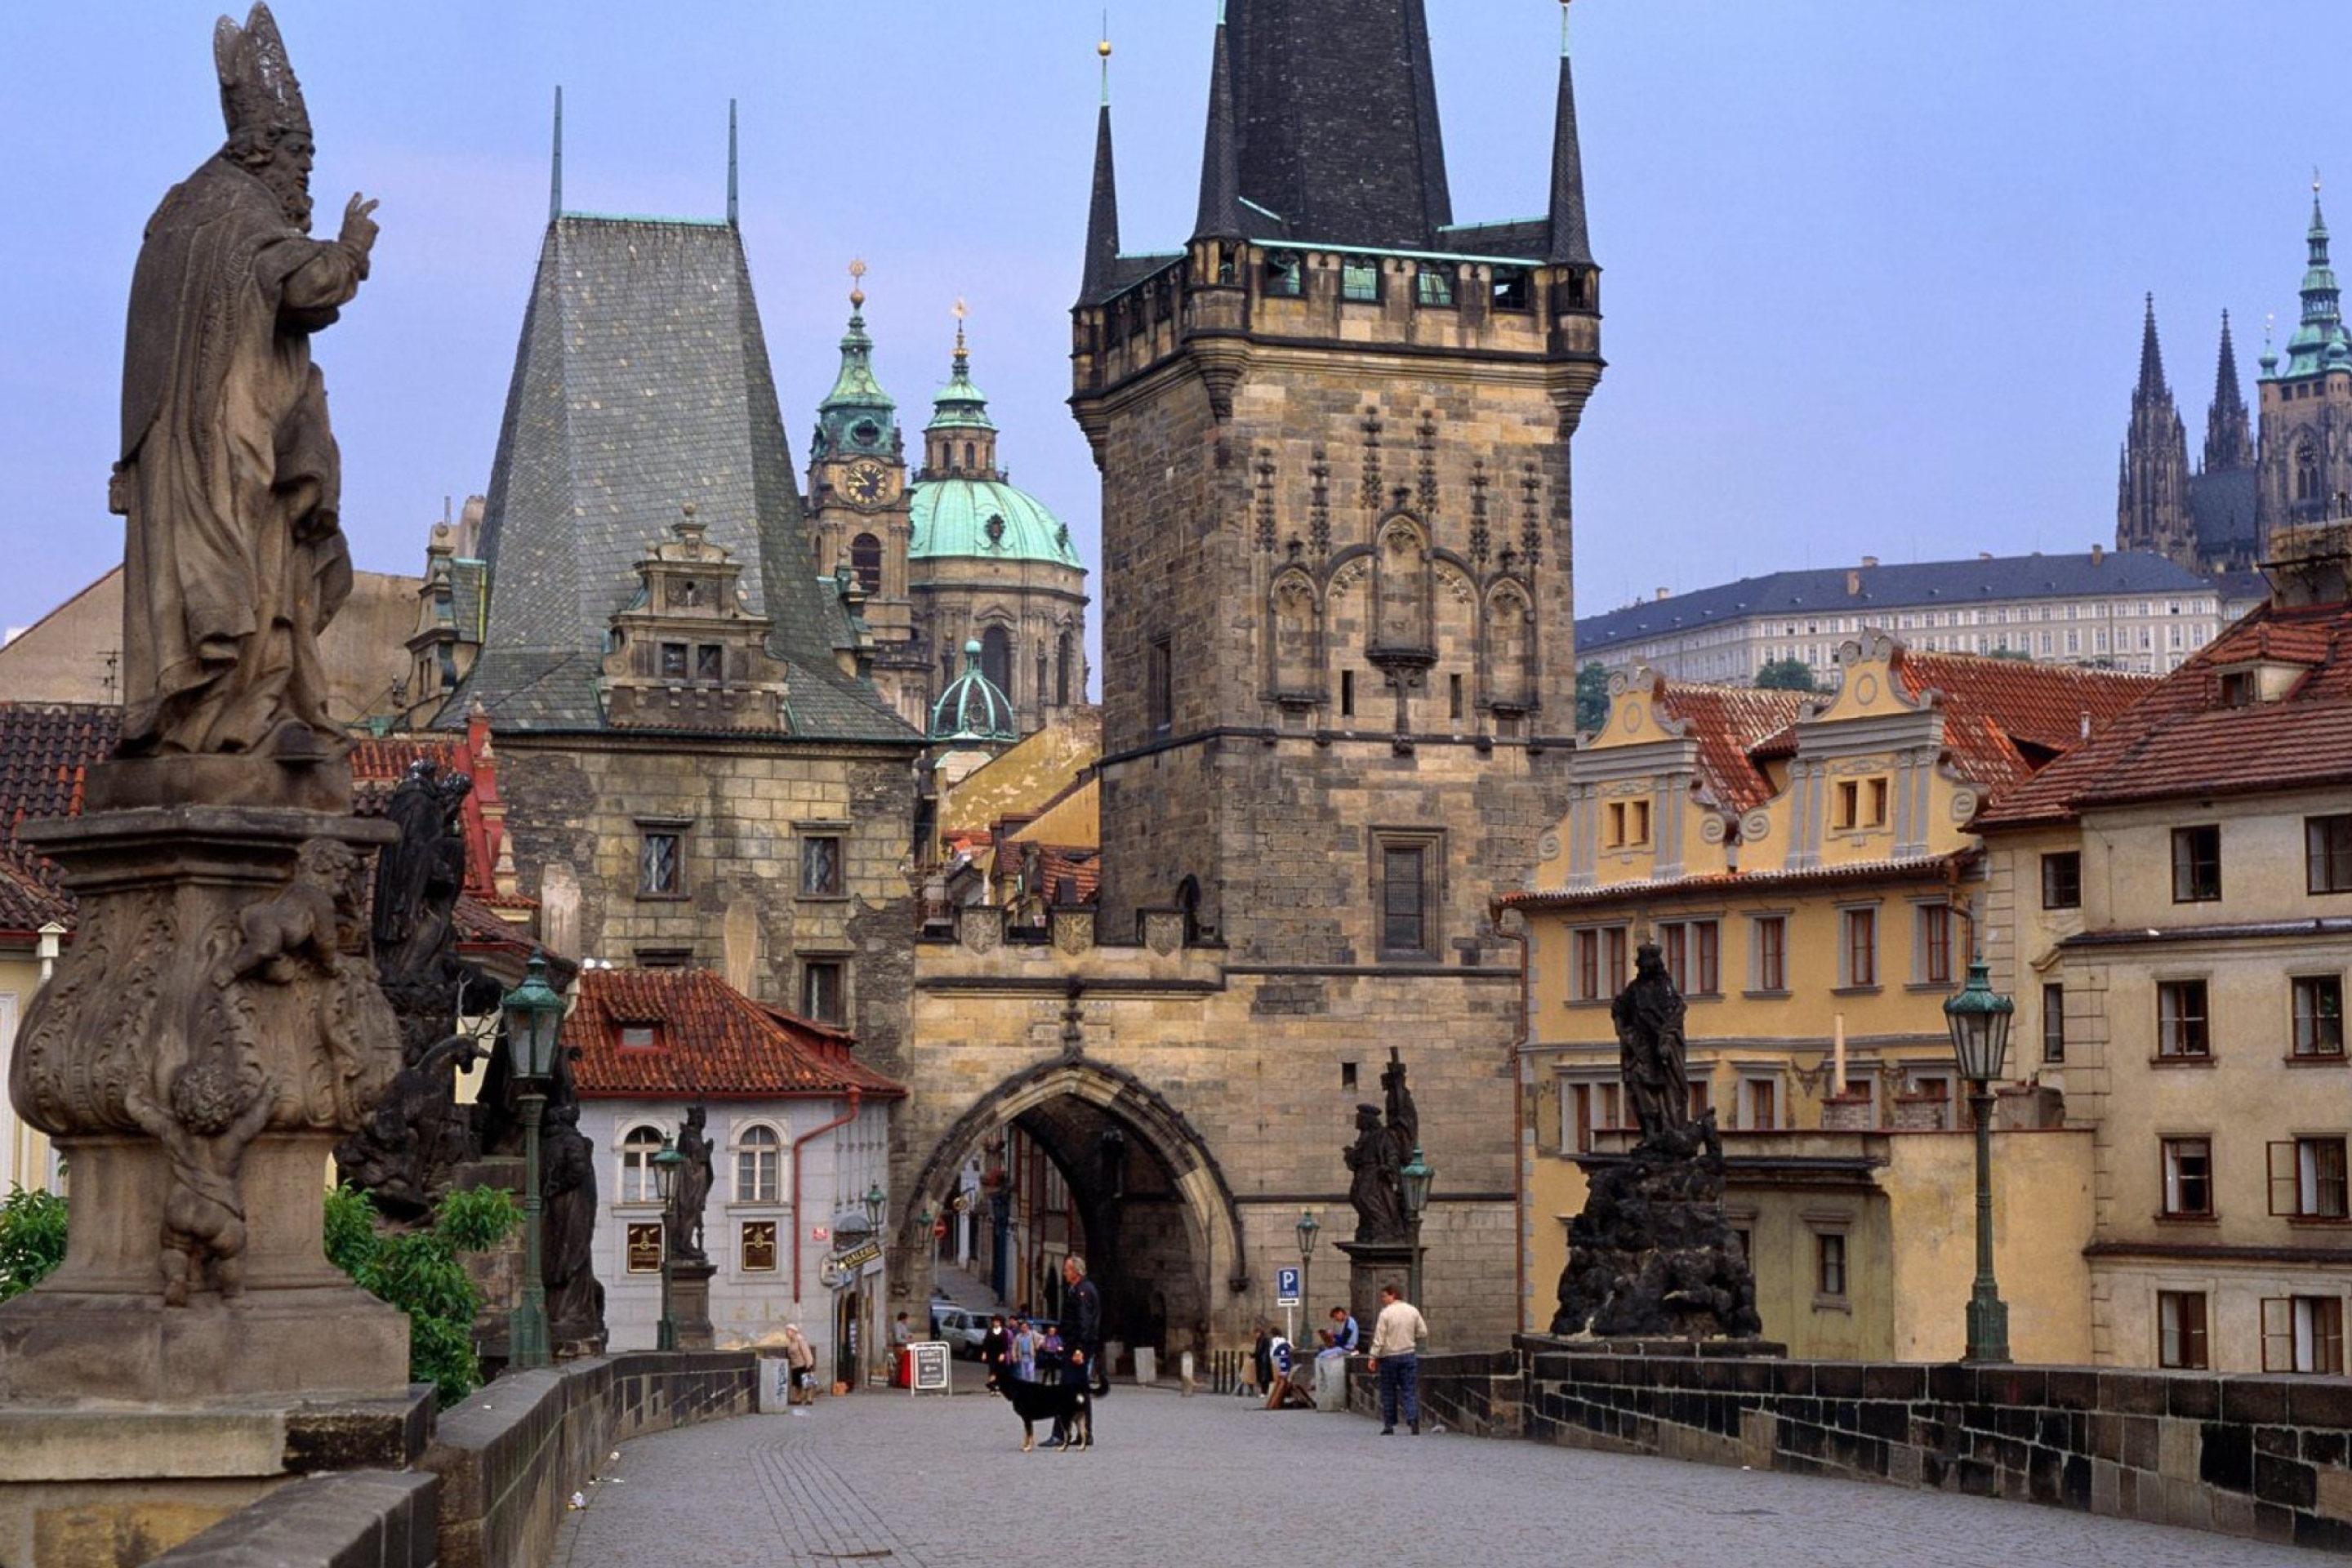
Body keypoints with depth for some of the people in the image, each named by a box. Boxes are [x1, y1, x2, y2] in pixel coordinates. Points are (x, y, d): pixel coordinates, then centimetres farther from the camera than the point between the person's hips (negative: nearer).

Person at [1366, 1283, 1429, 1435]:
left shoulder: (1386, 1313, -10)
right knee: (1409, 1390, 3)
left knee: (1388, 1392, 8)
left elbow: (1379, 1338, -11)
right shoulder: (1413, 1311, 2)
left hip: (1389, 1356, -3)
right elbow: (1423, 1332, 5)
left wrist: (1374, 1357, -7)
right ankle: (1413, 1418, -17)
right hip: (1409, 1354, 3)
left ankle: (1389, 1424, 11)